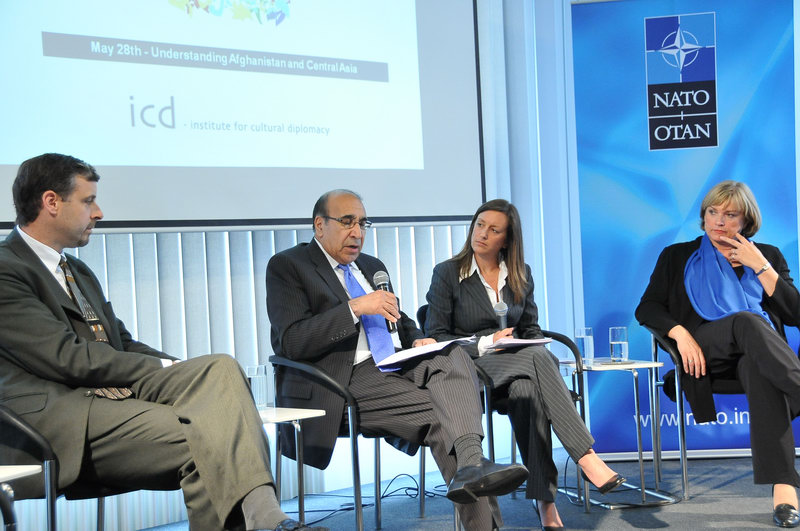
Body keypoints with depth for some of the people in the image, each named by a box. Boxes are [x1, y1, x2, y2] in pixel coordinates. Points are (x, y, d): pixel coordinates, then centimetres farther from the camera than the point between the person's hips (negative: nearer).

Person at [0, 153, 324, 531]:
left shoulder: (79, 273, 27)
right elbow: (68, 358, -14)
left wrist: (190, 375, 3)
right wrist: (162, 370, -7)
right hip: (56, 419, -8)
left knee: (221, 367, -17)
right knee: (194, 435, -29)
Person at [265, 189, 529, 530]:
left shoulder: (373, 267, 27)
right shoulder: (287, 266, 2)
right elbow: (291, 342, -11)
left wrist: (415, 341, 4)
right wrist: (354, 307, -20)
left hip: (396, 367, 7)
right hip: (345, 384, -7)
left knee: (452, 358, -26)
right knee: (441, 414, -26)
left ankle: (470, 463, -46)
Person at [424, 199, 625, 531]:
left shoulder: (521, 275, 14)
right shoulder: (447, 274, 3)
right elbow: (435, 337, -2)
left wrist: (533, 350, -4)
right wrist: (486, 344, -15)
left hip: (517, 365, 4)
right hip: (469, 366, -3)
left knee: (526, 388, -36)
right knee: (537, 358, -35)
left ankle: (543, 497, -41)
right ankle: (587, 458, -42)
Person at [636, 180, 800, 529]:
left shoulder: (767, 256, 22)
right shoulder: (678, 256, 21)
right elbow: (647, 308, 11)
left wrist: (760, 266, 1)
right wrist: (680, 333, -9)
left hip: (760, 352, 1)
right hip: (704, 352, 0)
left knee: (762, 376, -40)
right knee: (747, 321, -37)